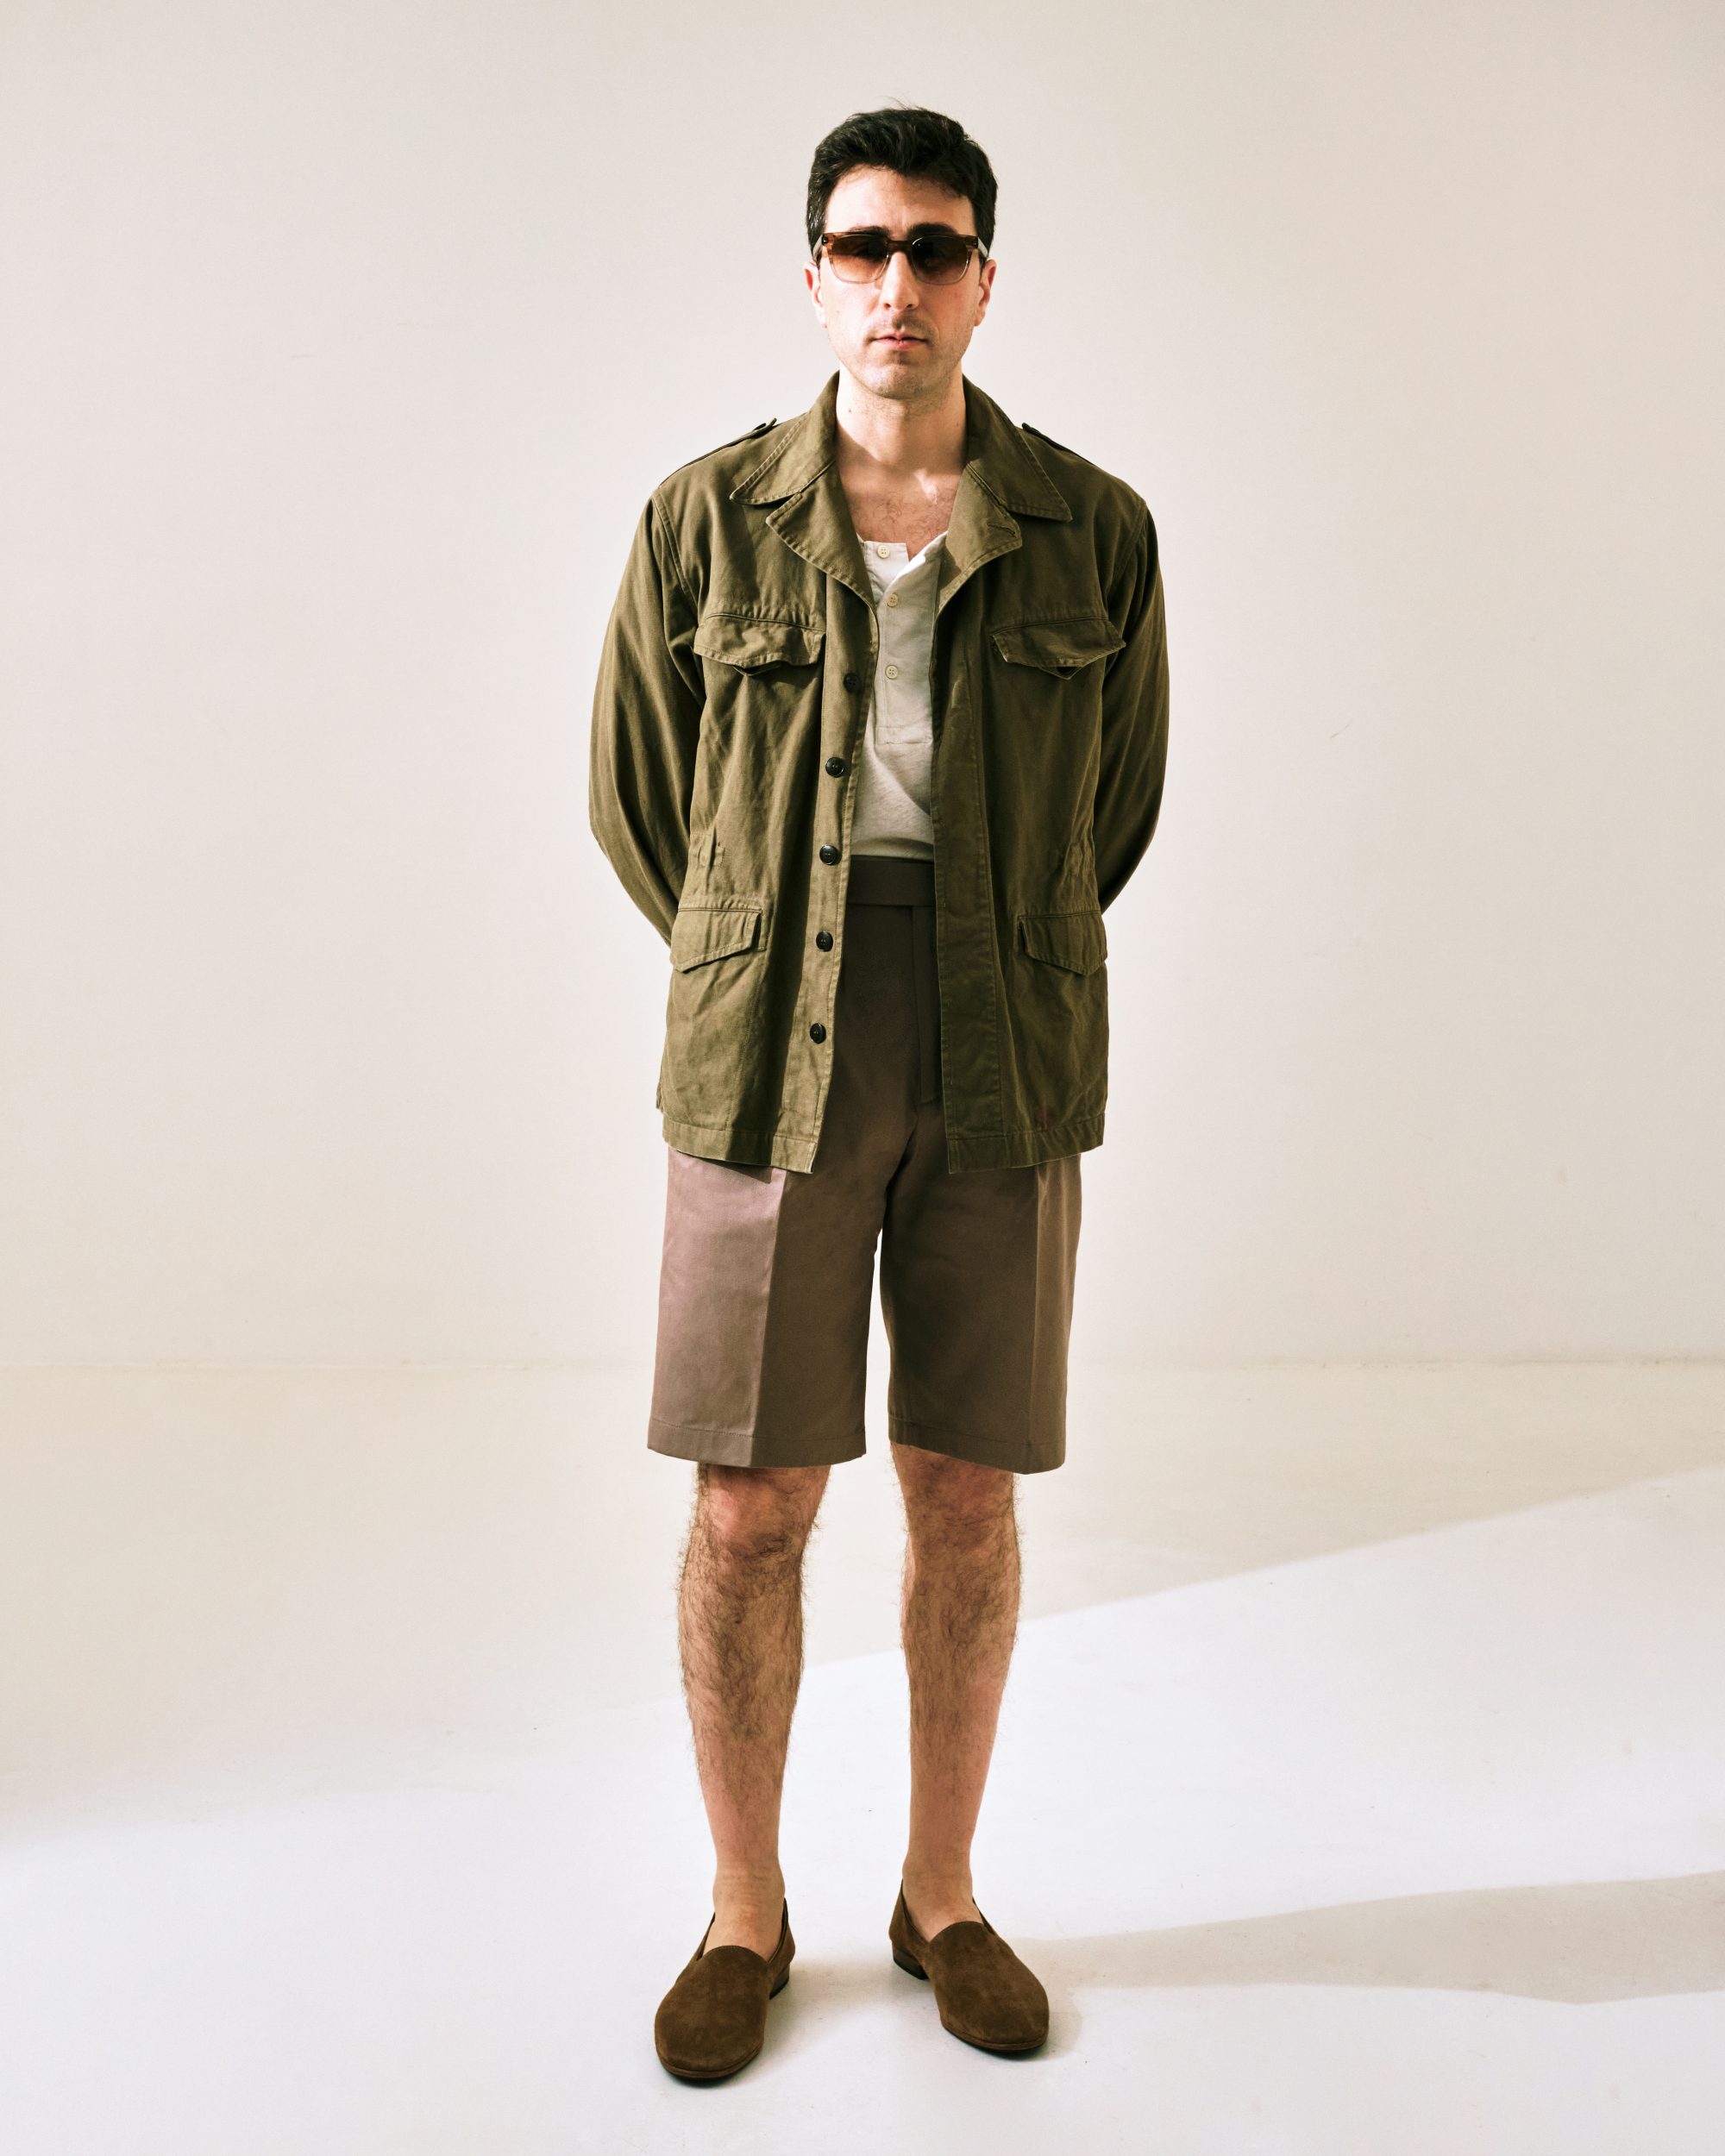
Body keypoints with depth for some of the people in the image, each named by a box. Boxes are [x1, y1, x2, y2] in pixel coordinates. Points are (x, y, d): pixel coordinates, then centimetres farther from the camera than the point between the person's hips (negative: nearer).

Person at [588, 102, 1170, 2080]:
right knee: (748, 1507, 3)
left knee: (968, 1494, 9)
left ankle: (943, 1896, 30)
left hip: (1005, 1068, 1)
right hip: (768, 1069, 0)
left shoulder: (1095, 534, 2)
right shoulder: (707, 520, 1)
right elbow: (635, 795, 11)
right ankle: (745, 1914, 25)